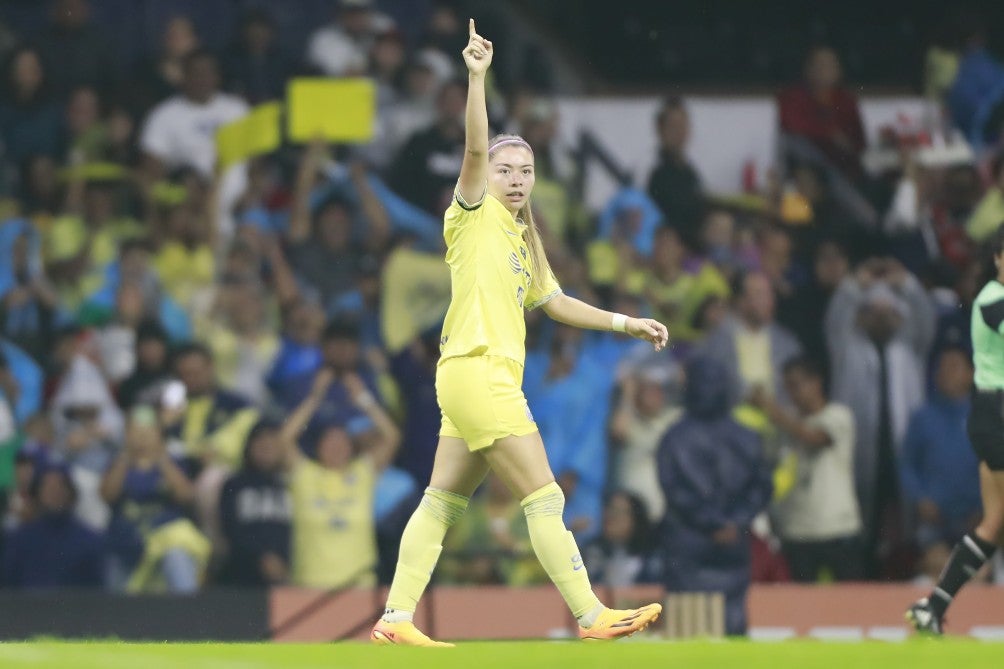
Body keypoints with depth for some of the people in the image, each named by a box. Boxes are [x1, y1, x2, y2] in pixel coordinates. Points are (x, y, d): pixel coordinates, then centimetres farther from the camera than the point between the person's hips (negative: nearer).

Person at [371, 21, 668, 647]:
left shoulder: (523, 238, 21)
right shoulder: (475, 214, -2)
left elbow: (556, 302, 27)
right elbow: (475, 149, -17)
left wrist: (627, 322, 23)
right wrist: (478, 78, -28)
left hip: (491, 377, 9)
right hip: (477, 371, -9)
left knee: (443, 502, 8)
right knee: (545, 497, -9)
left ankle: (396, 619, 10)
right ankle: (592, 617, -9)